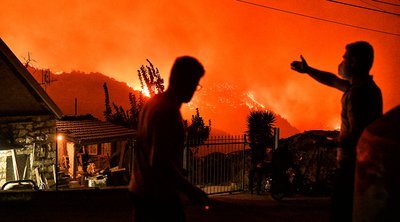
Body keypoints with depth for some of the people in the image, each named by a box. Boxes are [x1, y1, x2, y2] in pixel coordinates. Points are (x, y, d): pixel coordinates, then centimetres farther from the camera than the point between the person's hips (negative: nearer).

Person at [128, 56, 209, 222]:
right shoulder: (168, 111, -19)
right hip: (161, 196, -9)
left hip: (140, 191, 9)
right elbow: (160, 162, -25)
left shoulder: (151, 104, 10)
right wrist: (190, 190, -19)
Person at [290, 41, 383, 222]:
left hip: (352, 165, -10)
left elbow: (356, 134, -25)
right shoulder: (368, 87, 15)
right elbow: (333, 81, 32)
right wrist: (308, 70, 43)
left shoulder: (358, 92, -17)